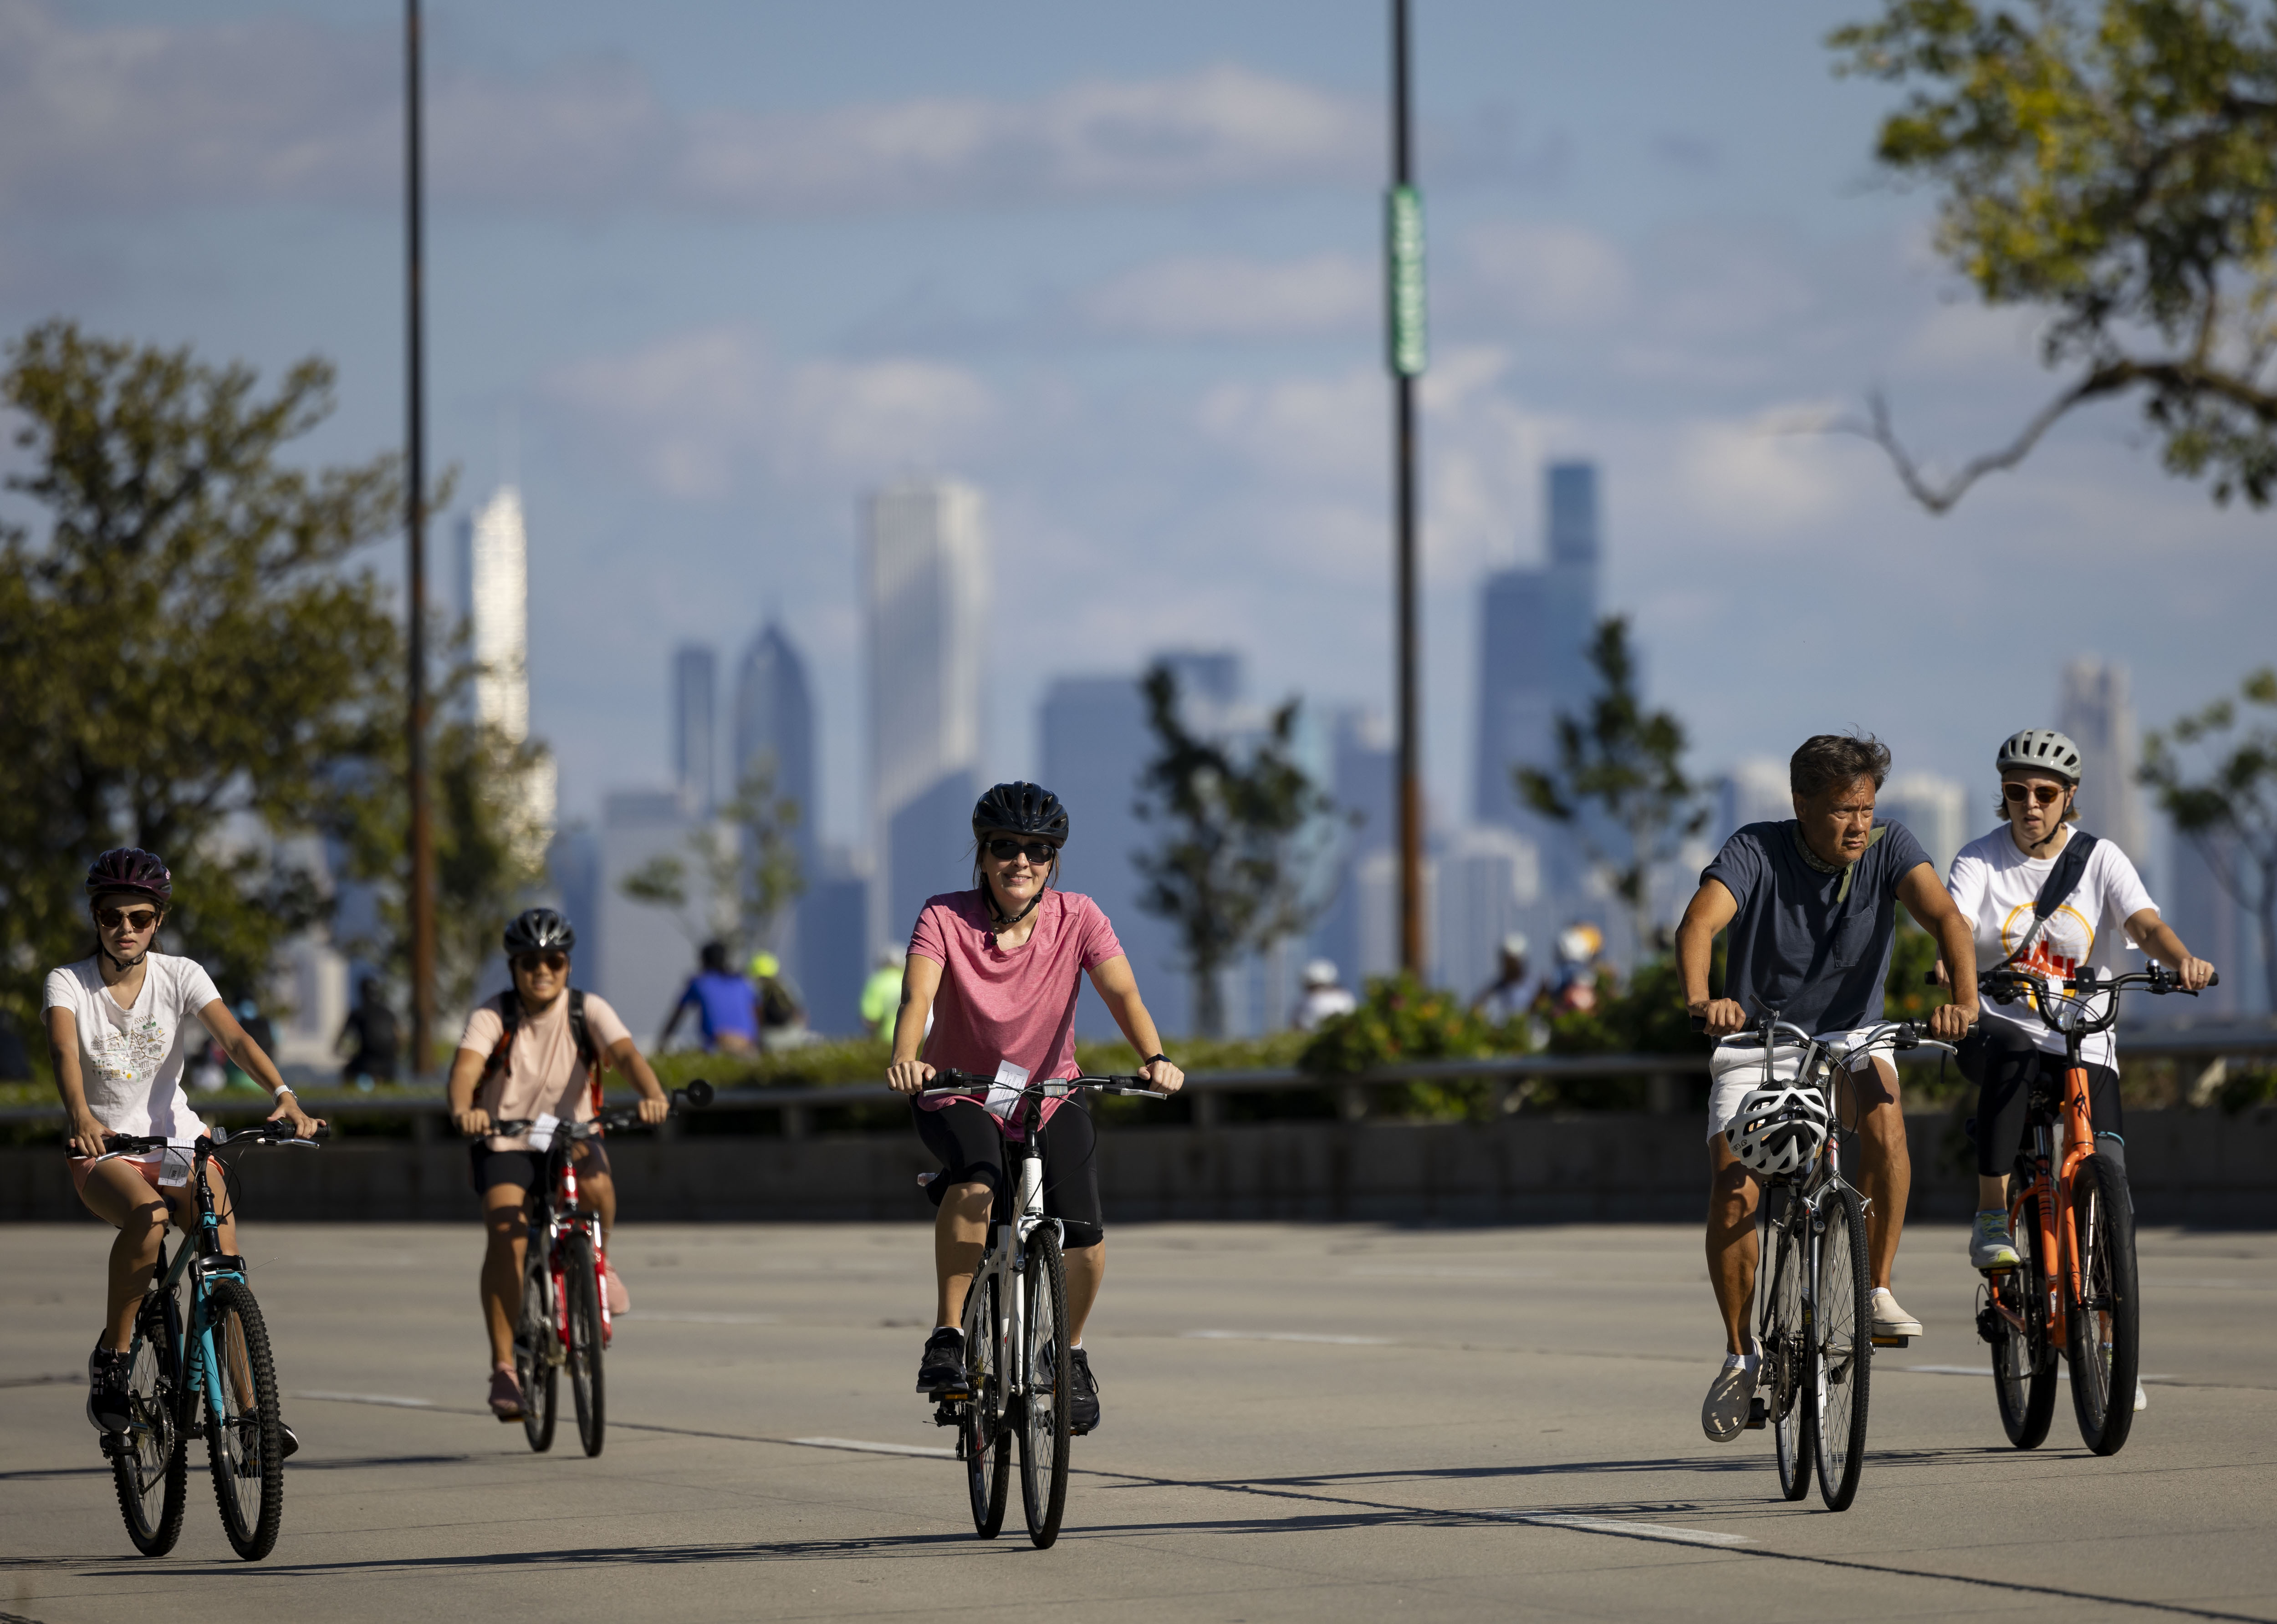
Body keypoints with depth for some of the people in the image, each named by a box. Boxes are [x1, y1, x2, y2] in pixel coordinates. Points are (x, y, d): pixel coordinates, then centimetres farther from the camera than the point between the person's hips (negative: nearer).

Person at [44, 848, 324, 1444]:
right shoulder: (69, 984, -7)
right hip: (104, 1151, -3)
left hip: (177, 1138, 3)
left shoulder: (181, 977, -3)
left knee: (226, 1262, -17)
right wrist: (81, 1117, -47)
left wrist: (284, 1097, -35)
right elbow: (64, 1052, -26)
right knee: (148, 1216, -35)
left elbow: (235, 1038, -17)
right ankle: (112, 1357, -18)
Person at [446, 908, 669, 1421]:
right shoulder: (492, 1017, -12)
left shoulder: (588, 1011, -9)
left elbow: (627, 1053, -25)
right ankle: (504, 1366, -17)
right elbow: (466, 1066, -29)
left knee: (595, 1183, -32)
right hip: (504, 1143, -1)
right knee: (505, 1233, -23)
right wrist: (463, 1109, -52)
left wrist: (653, 1095, -46)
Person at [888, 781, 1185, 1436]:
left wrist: (1155, 1058, -45)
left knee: (1084, 1241, -17)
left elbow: (1122, 993, -25)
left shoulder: (1077, 919, -12)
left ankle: (1069, 1353, 13)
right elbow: (917, 996, -31)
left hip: (1051, 1095, 2)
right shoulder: (944, 918, -16)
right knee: (975, 1183, -36)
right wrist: (905, 1060, -53)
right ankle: (947, 1340, -25)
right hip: (960, 1094, -2)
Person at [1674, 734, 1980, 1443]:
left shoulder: (1888, 848, -12)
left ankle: (1879, 1293, -21)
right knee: (1732, 1197, -16)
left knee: (1883, 1113, -33)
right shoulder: (1757, 851, -17)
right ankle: (1742, 1353, 7)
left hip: (1850, 1037, 1)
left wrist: (1964, 998, -47)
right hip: (1756, 1041, -1)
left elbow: (1944, 914, -27)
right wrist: (1701, 1001, -54)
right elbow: (1699, 922, -33)